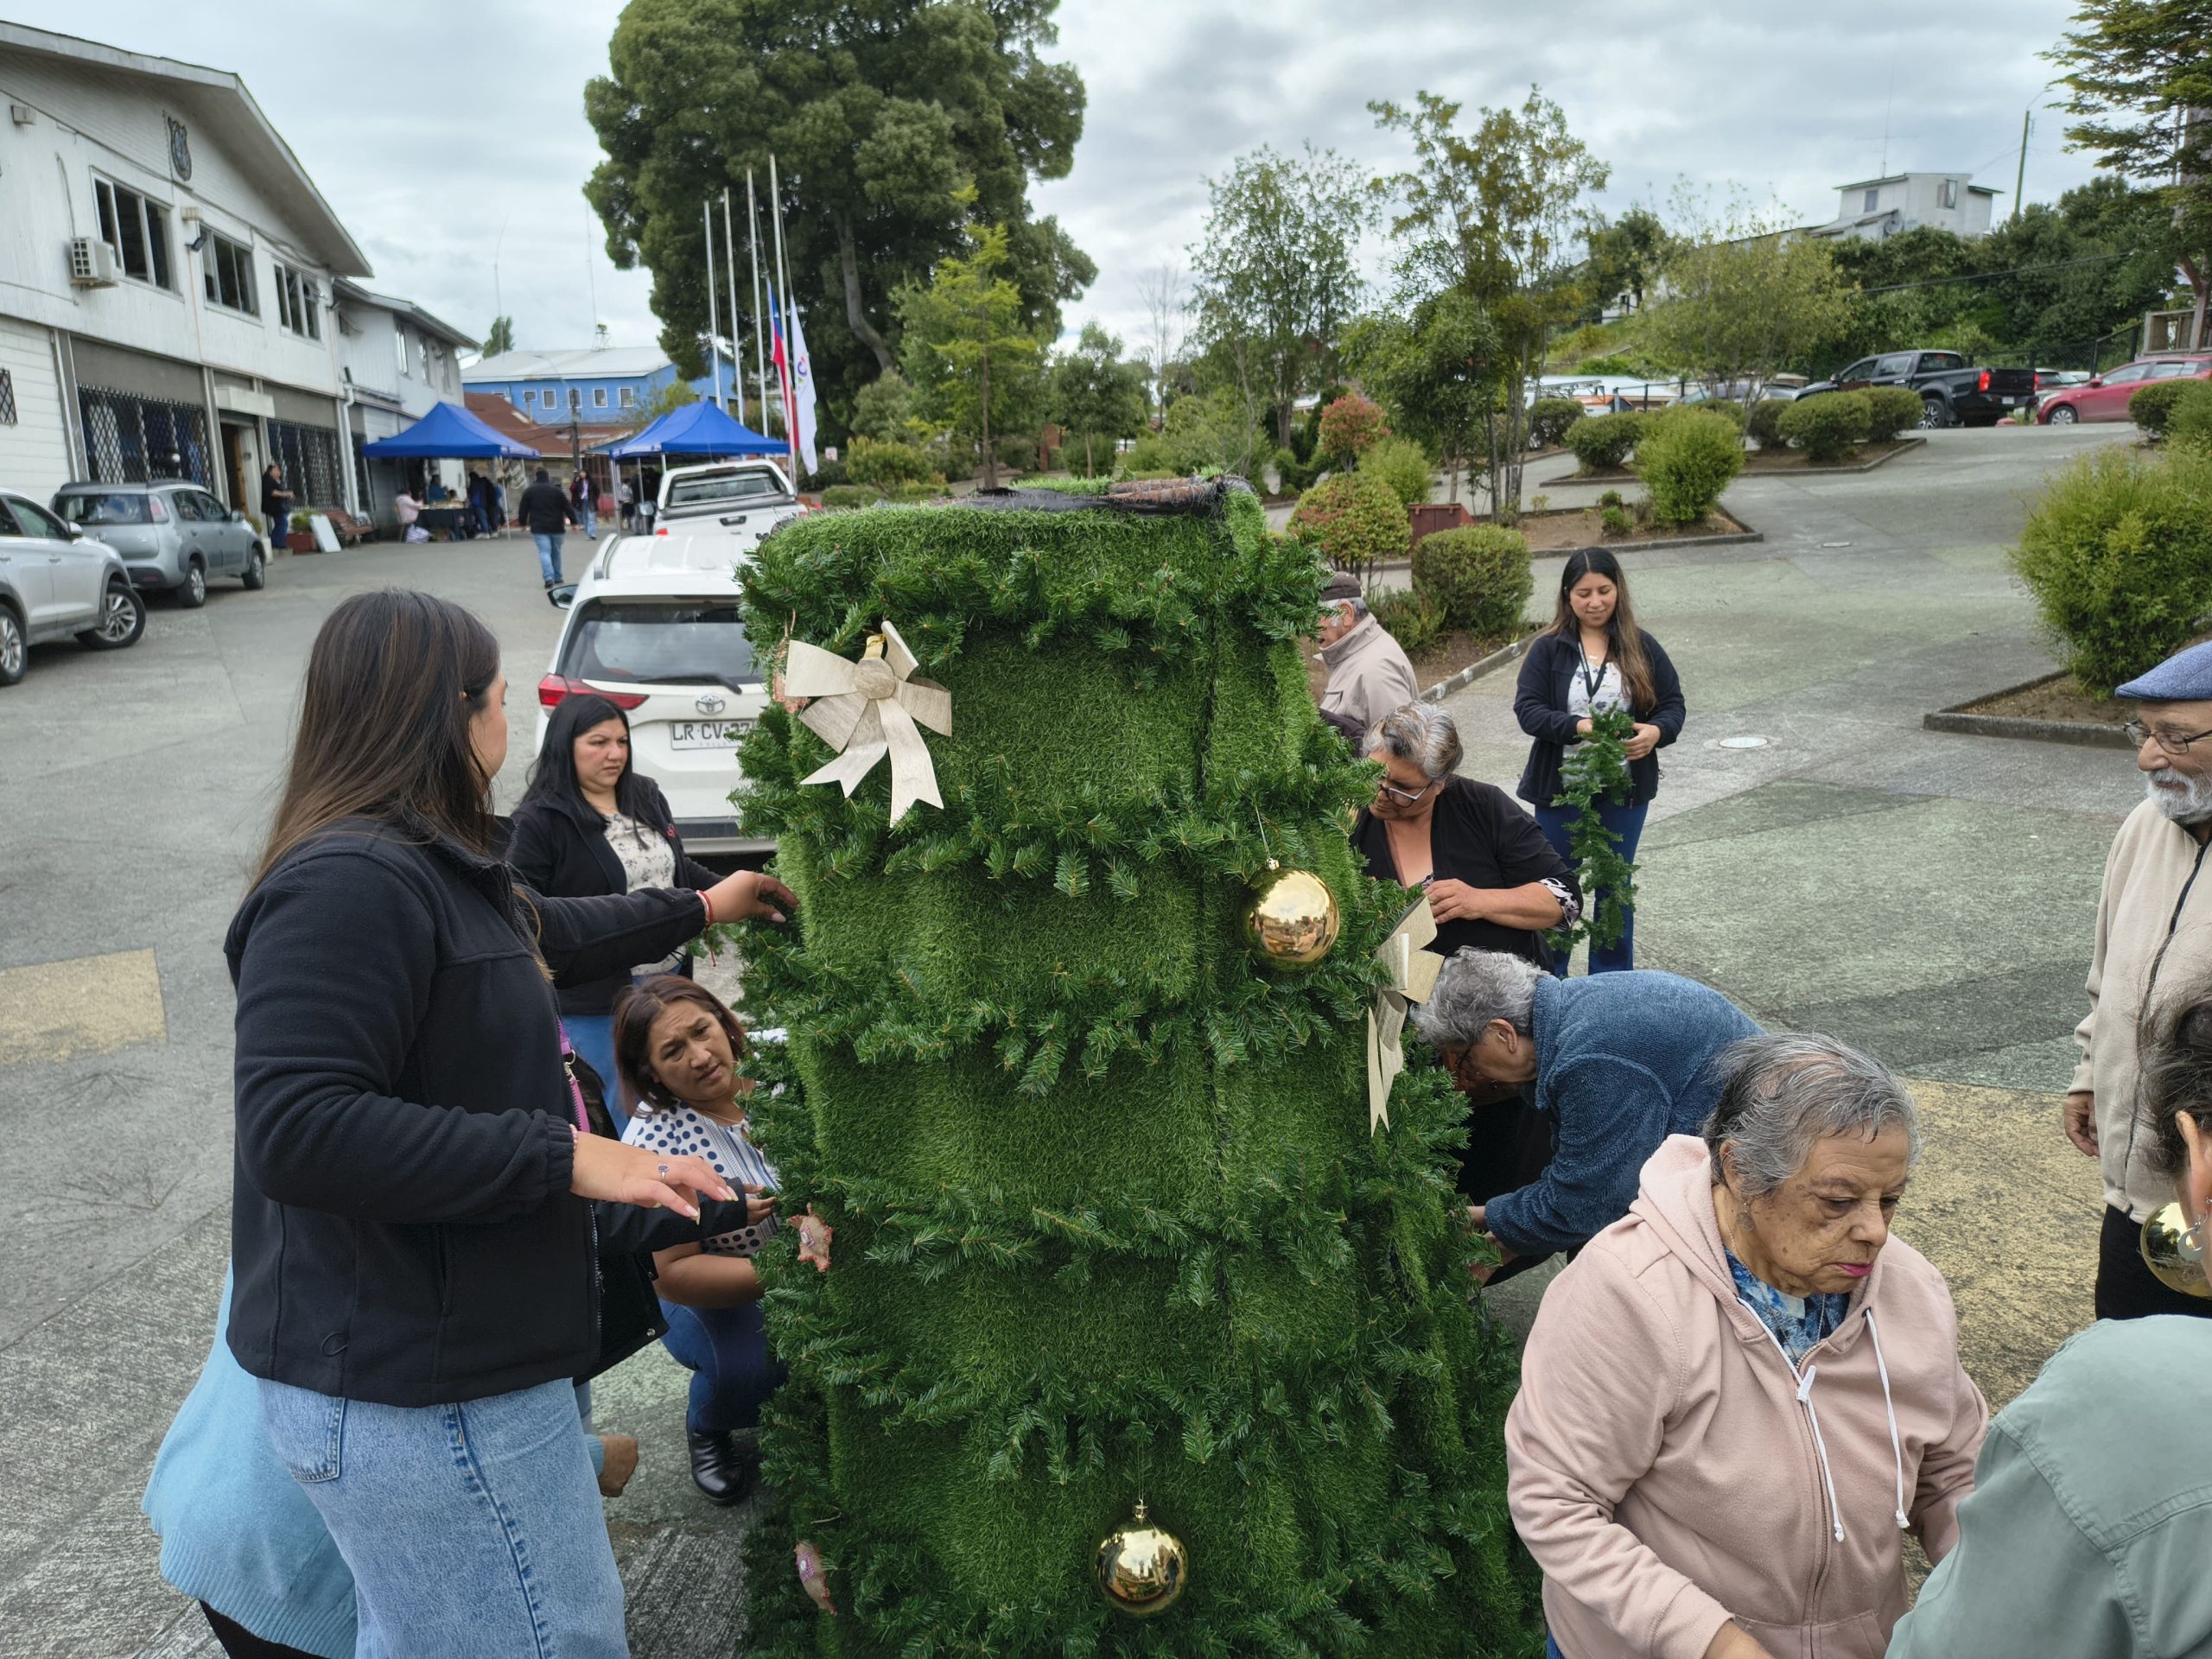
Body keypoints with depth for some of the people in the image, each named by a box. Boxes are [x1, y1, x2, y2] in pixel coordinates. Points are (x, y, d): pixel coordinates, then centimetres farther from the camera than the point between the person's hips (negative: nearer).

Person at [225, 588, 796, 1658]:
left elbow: (538, 932, 29)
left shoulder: (424, 869, 11)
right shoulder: (349, 884, -23)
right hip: (409, 1395, -10)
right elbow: (294, 1130, -30)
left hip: (436, 1359, 10)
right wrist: (562, 1155, -26)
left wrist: (697, 909, 39)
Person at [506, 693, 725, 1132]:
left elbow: (678, 868, 20)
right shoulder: (539, 821, -13)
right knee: (612, 1119, 5)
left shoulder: (647, 795, 6)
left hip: (667, 980, 6)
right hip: (593, 1000, -6)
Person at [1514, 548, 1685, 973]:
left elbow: (1672, 704, 2)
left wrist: (1656, 731, -21)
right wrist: (1579, 726, -27)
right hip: (1560, 790, -1)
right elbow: (1527, 709, -12)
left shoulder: (1641, 647, 0)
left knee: (1614, 888, 15)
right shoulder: (1548, 648, -5)